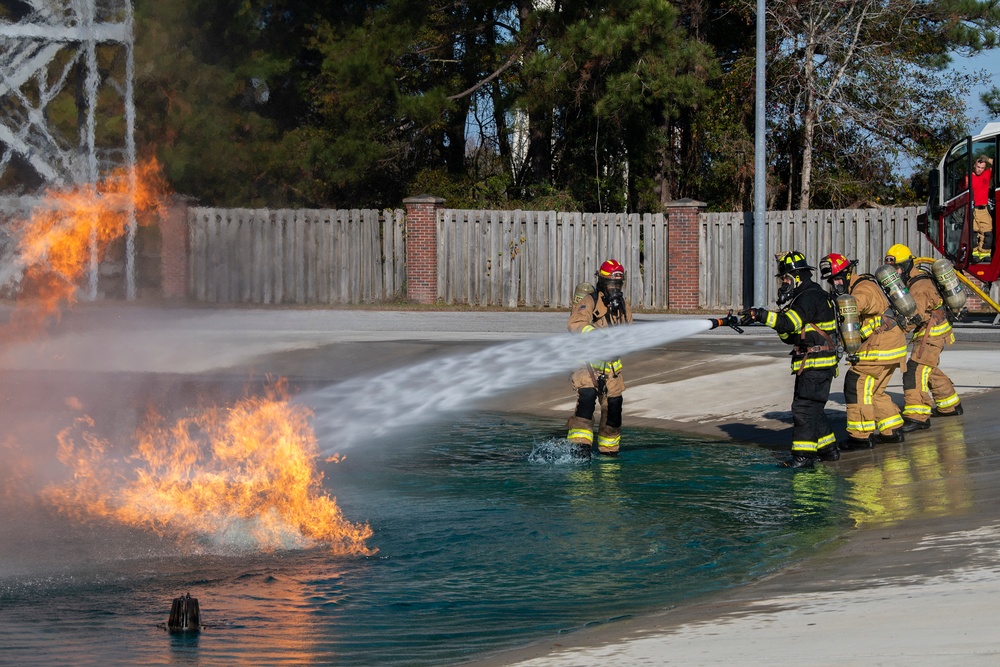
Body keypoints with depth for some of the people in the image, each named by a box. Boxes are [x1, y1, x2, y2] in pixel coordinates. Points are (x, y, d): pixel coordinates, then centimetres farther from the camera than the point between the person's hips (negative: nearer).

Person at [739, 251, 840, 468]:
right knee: (813, 408, 18)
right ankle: (828, 449, 27)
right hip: (815, 364, 11)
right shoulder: (803, 296, 18)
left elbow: (790, 323, -30)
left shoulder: (810, 296, -14)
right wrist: (783, 309, 3)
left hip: (815, 365, -11)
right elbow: (791, 336, 18)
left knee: (803, 408, -12)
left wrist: (760, 315, -34)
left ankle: (803, 455, -13)